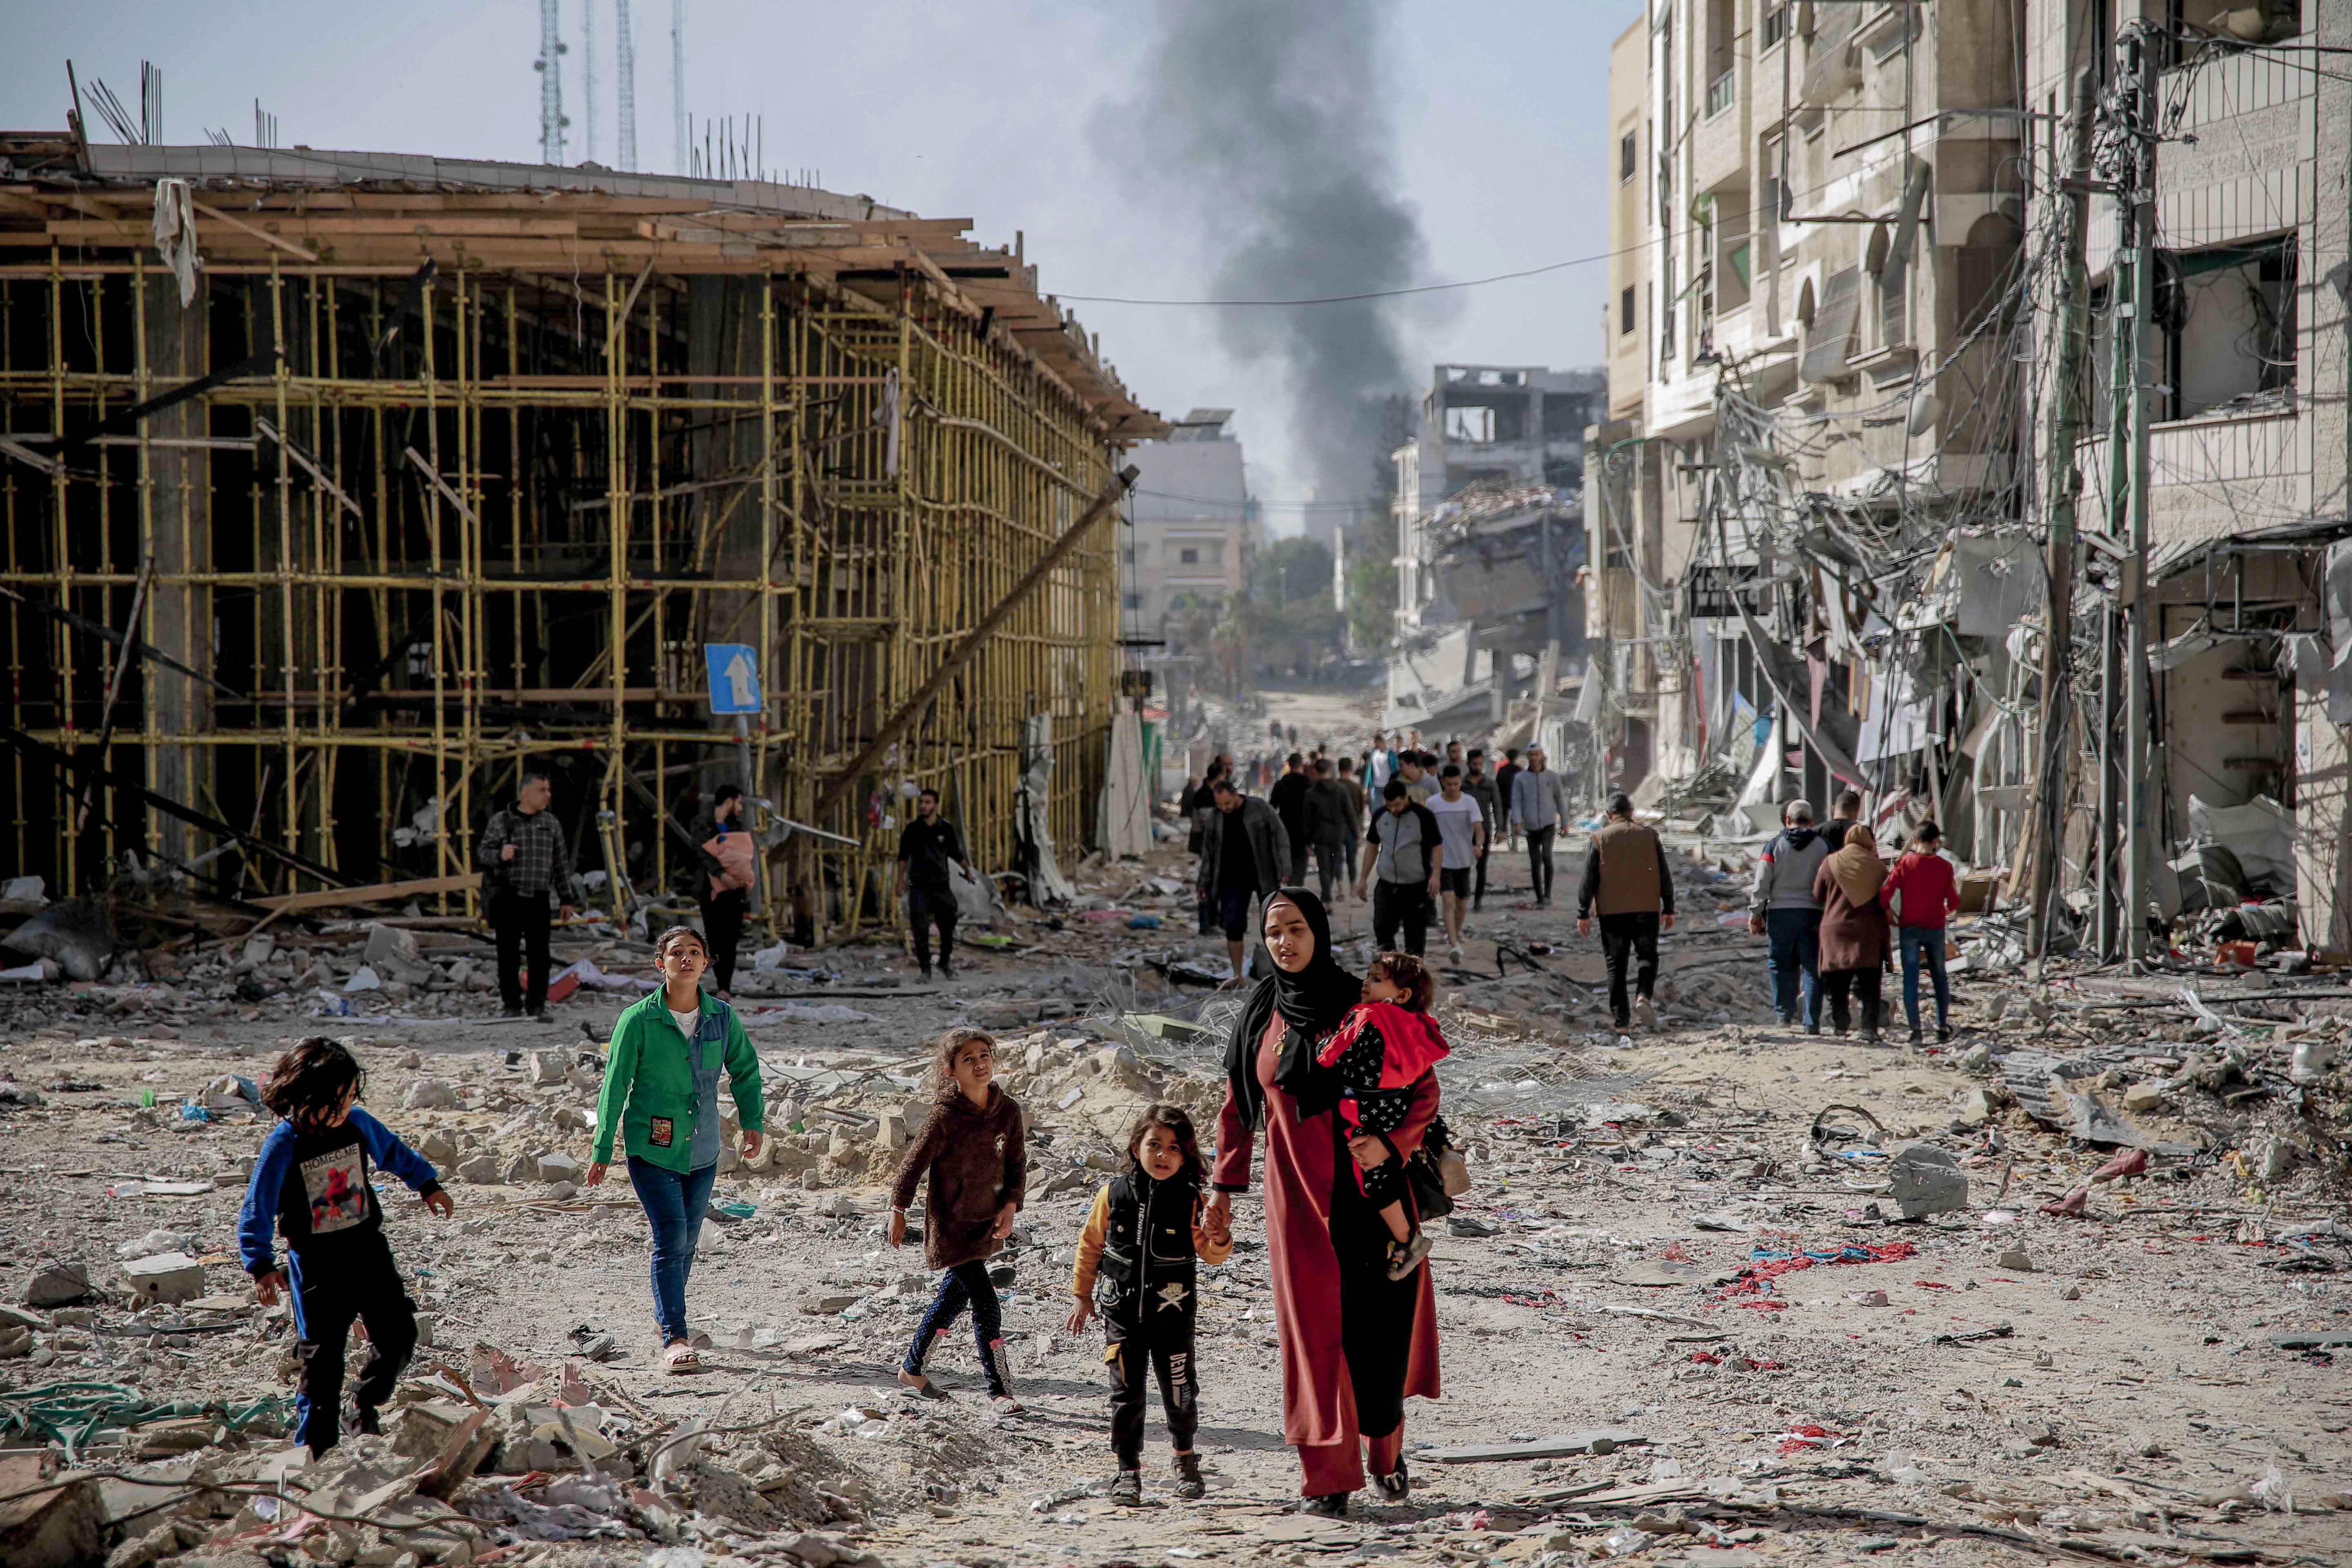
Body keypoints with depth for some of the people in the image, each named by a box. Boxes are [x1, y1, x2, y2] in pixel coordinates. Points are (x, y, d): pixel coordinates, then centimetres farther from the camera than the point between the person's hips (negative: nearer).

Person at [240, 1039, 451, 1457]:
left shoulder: (358, 1124, -2)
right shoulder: (283, 1145, -16)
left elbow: (394, 1152, 19)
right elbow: (258, 1208, -14)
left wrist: (427, 1184, 30)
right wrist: (261, 1265, -22)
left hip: (368, 1249, 5)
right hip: (315, 1261, -4)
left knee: (398, 1333, 1)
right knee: (322, 1355, -1)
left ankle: (365, 1405, 26)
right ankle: (317, 1445, 11)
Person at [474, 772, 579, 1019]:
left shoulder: (551, 823, 12)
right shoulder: (500, 821, 4)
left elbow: (561, 863, 15)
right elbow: (483, 853, 1)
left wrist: (566, 899, 11)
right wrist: (500, 855, -22)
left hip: (538, 899, 2)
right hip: (508, 897, -2)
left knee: (540, 955, -3)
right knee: (509, 955, 0)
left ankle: (537, 1006, 5)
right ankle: (512, 1006, 7)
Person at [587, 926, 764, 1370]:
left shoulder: (722, 1017, 0)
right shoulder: (638, 1020, -10)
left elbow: (745, 1071, 15)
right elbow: (615, 1086, -7)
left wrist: (753, 1122, 4)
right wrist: (602, 1152, -8)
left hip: (702, 1150, 4)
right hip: (651, 1150, -4)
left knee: (688, 1238, 13)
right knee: (671, 1238, -13)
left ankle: (666, 1316, 35)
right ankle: (674, 1338, -10)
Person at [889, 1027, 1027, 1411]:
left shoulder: (1007, 1110, -5)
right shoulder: (944, 1116, -20)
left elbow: (1017, 1163, 6)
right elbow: (914, 1163, -9)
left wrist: (1010, 1207, -6)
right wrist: (898, 1210, 0)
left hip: (985, 1222, 6)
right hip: (949, 1224, -6)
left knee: (954, 1297, 20)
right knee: (986, 1305, -10)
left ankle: (912, 1368, 39)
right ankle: (999, 1390, -1)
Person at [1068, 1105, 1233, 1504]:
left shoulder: (1191, 1199, -6)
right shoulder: (1114, 1193, -3)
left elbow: (1212, 1254, -7)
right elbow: (1091, 1244, 8)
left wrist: (1218, 1239, -30)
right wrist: (1083, 1295, 10)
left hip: (1173, 1314, -1)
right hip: (1124, 1312, 1)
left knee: (1179, 1394, 7)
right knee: (1126, 1395, 1)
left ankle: (1186, 1463, 30)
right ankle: (1128, 1471, 12)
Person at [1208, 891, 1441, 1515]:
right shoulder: (1260, 1014, 4)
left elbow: (1424, 1088, -3)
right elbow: (1238, 1105, 14)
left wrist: (1390, 1142, -20)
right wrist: (1223, 1184, 12)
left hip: (1371, 1190, -2)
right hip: (1298, 1198, 2)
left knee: (1377, 1323, 3)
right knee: (1313, 1328, -3)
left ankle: (1385, 1450, 27)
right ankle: (1326, 1475, 2)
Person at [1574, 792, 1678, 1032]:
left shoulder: (1600, 839, -1)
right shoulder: (1649, 835, 4)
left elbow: (1588, 879, -3)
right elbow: (1664, 875, 4)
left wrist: (1583, 914, 1)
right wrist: (1669, 909, 10)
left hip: (1612, 911, -1)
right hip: (1647, 909, 1)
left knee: (1616, 964, 7)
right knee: (1647, 957, 13)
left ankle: (1621, 1017, 5)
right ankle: (1643, 995, -14)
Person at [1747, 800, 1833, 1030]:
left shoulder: (1775, 845, 0)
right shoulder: (1822, 847, 2)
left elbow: (1761, 883, -2)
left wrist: (1755, 913, 5)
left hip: (1780, 911, 0)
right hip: (1811, 913, 0)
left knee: (1781, 964, 13)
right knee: (1812, 967, 3)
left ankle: (1785, 1013, 11)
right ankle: (1812, 1022, -2)